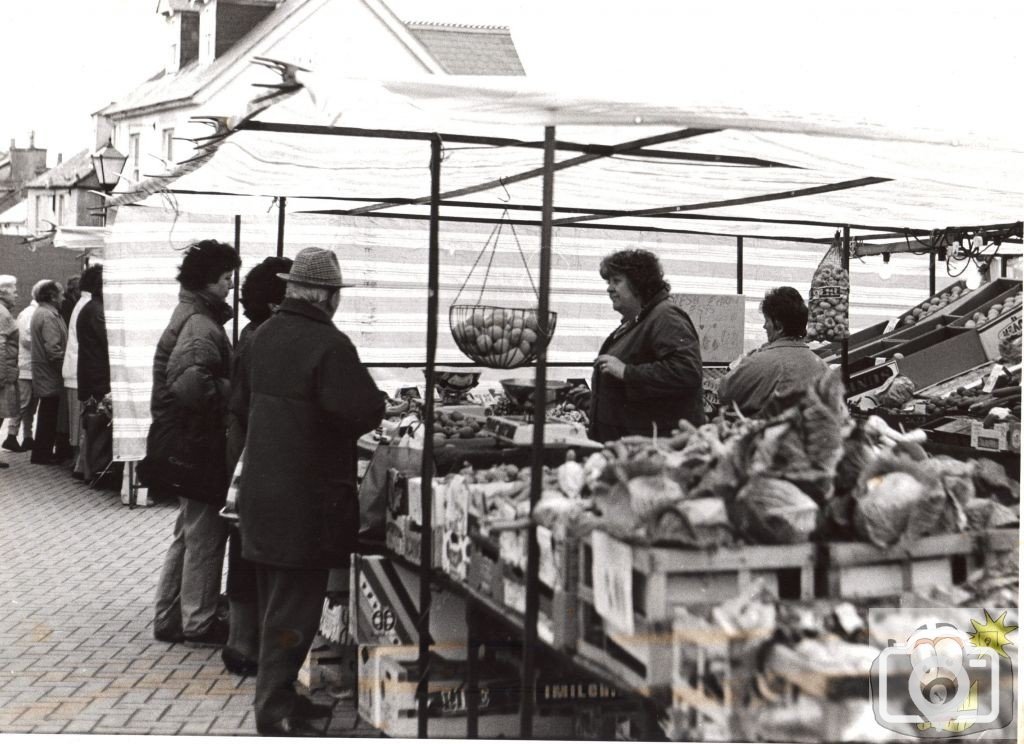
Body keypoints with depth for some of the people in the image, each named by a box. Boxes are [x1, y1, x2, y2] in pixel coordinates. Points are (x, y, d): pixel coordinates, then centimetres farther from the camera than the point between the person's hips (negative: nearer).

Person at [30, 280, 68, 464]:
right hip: (50, 375, -10)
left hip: (45, 374, 10)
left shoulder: (41, 312, 16)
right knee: (49, 415, -3)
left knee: (48, 415, 15)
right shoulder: (48, 316, -18)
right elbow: (53, 349, -25)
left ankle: (43, 452, 22)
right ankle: (43, 454, 4)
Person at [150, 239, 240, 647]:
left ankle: (168, 617, 26)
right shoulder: (201, 327, -20)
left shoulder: (190, 316, 13)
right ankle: (200, 623, 13)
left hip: (188, 446, 10)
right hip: (201, 447, -10)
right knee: (205, 537, 2)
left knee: (188, 535, 18)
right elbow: (190, 384, -34)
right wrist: (234, 395, -21)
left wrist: (227, 389, 10)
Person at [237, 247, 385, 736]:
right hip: (306, 497, -8)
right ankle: (274, 708, 5)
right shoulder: (329, 344, -20)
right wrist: (374, 403, -2)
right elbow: (365, 411, -23)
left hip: (262, 489, 8)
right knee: (296, 605, 0)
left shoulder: (264, 335, 6)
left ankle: (278, 693, 29)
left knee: (275, 599, 18)